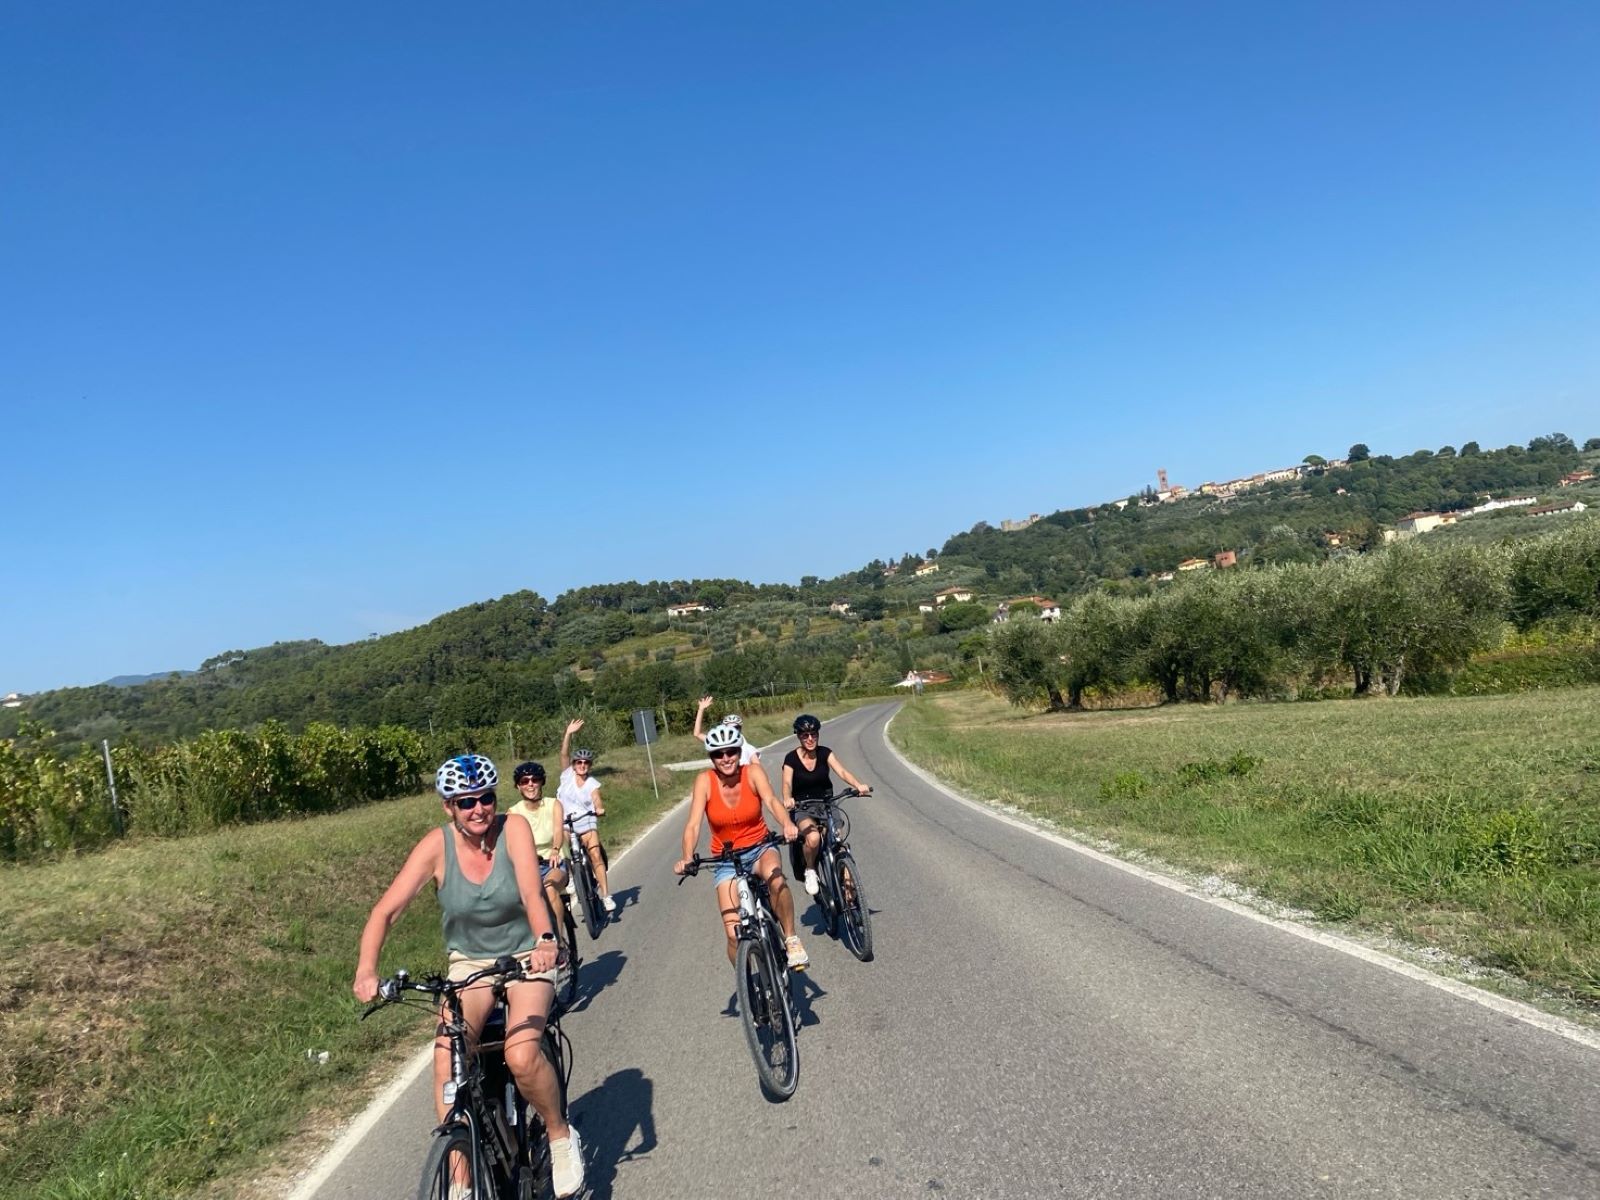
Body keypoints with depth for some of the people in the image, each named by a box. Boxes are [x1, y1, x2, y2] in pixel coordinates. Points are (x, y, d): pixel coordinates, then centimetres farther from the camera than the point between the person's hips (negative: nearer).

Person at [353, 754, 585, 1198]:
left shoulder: (514, 829, -17)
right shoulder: (437, 845, -15)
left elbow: (532, 895, -28)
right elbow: (387, 909, -21)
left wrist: (544, 940, -48)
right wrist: (366, 969, -37)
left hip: (524, 957, -2)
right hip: (469, 962, 2)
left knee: (521, 1055, -26)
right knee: (447, 1058, -23)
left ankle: (561, 1136, 3)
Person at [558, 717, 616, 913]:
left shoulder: (592, 785, -1)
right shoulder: (567, 774, 1)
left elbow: (598, 803, -13)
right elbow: (564, 753, -11)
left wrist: (600, 809, -36)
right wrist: (568, 733, -23)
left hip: (587, 825, -1)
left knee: (596, 856, -15)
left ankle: (606, 896, -14)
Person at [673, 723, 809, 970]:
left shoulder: (753, 773, -13)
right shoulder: (705, 781, -13)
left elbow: (771, 800, -30)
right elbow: (693, 823, -22)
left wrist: (787, 824, -52)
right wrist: (687, 858, -40)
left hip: (759, 848, 0)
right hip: (726, 860, 1)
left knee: (775, 878, -37)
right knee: (734, 934, -9)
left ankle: (792, 941, -17)